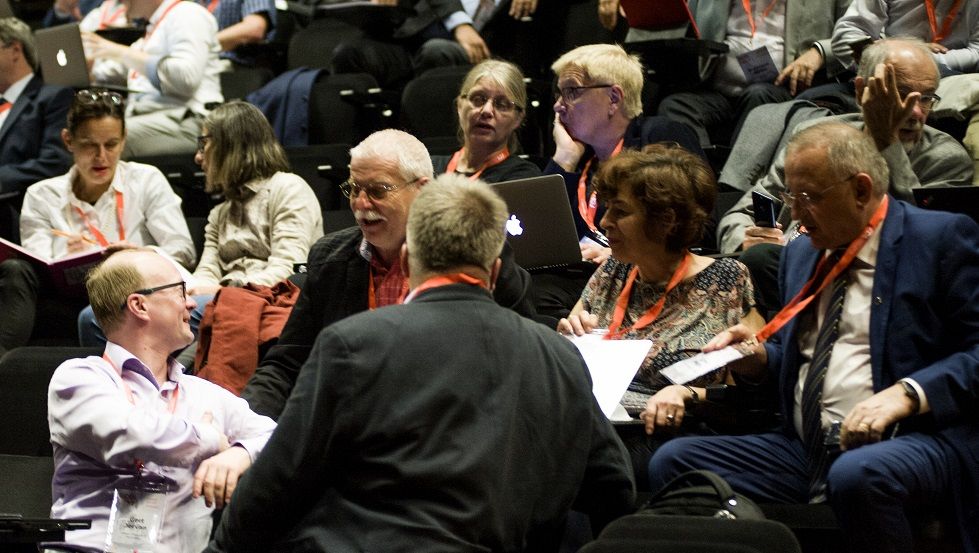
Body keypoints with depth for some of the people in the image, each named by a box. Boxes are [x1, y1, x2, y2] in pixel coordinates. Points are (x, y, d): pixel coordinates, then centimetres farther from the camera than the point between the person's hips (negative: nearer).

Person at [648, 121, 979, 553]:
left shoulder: (942, 238, 1)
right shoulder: (801, 253, 22)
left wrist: (908, 393, -21)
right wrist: (759, 358, 9)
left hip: (916, 437, -6)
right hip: (804, 449, 6)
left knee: (857, 475, -40)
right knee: (671, 461, -13)